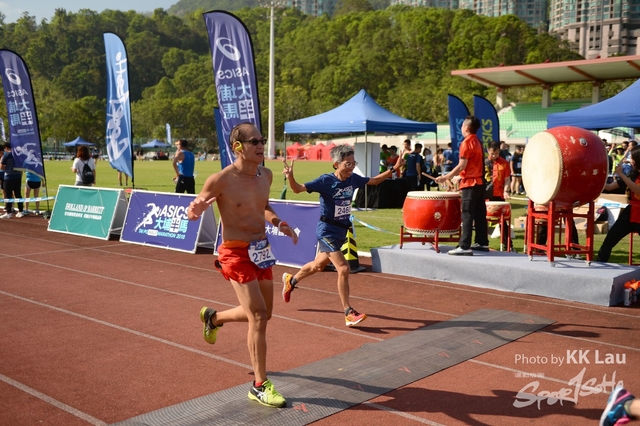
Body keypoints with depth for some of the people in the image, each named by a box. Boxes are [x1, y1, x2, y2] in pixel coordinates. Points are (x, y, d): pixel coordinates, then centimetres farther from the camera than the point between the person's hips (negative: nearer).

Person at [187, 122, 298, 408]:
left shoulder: (266, 175, 2)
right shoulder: (221, 180, -17)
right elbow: (194, 208, -6)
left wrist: (278, 223, 2)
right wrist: (193, 211, -30)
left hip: (261, 251, 7)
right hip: (236, 254, -7)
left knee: (262, 313, 18)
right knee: (258, 316, -11)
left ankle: (213, 317, 46)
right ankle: (259, 386, 1)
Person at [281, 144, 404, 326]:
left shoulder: (353, 179, -2)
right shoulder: (326, 180, -19)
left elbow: (373, 181, 15)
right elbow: (298, 189, -20)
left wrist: (393, 169, 9)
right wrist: (290, 176, -40)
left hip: (341, 231, 7)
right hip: (327, 231, -7)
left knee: (318, 265, 24)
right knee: (344, 269, -16)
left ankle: (290, 280, 51)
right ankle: (349, 314, -7)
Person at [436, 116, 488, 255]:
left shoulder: (466, 143, -13)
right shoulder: (477, 142, 14)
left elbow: (462, 166, -18)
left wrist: (446, 177, -11)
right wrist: (452, 176, 21)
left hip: (470, 184, -9)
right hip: (479, 183, 9)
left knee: (467, 215, -10)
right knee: (479, 214, 12)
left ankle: (464, 246, -11)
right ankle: (482, 243, 19)